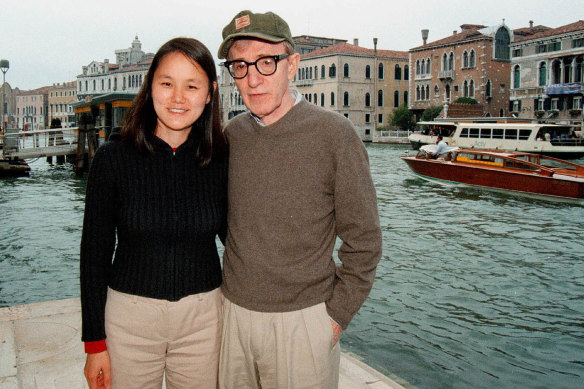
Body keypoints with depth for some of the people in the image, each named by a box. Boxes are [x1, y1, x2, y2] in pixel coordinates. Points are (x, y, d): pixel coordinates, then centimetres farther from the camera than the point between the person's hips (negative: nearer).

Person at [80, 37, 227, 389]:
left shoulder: (221, 161, -5)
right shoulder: (113, 159, -8)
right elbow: (94, 253, -3)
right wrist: (94, 343, -2)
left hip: (203, 319, 1)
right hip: (129, 318, -1)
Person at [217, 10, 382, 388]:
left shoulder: (335, 134, -12)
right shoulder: (233, 133, 1)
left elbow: (363, 241, -7)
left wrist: (336, 317, -8)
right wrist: (233, 292, 12)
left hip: (303, 320, -4)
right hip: (234, 312, 4)